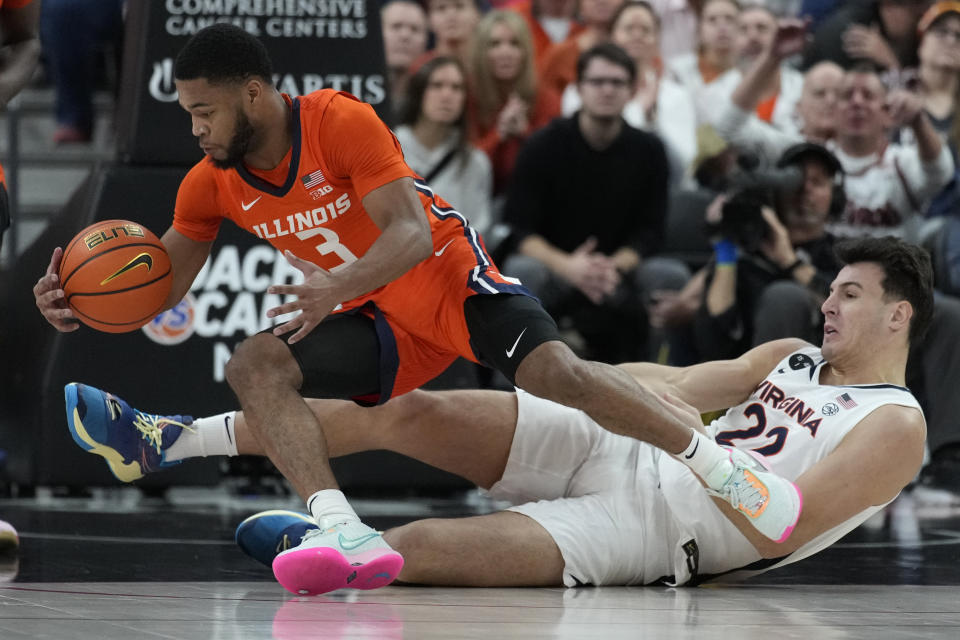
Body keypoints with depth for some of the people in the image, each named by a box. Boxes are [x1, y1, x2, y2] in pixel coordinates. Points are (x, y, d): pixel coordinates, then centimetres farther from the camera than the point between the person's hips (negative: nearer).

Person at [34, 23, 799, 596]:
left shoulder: (341, 122, -22)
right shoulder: (213, 183, -4)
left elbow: (411, 232, -29)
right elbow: (162, 285, 2)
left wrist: (340, 286, -48)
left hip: (449, 277, -6)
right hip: (378, 321, 6)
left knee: (554, 371, -29)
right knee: (255, 365, -19)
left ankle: (723, 465, -12)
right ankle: (348, 536, -36)